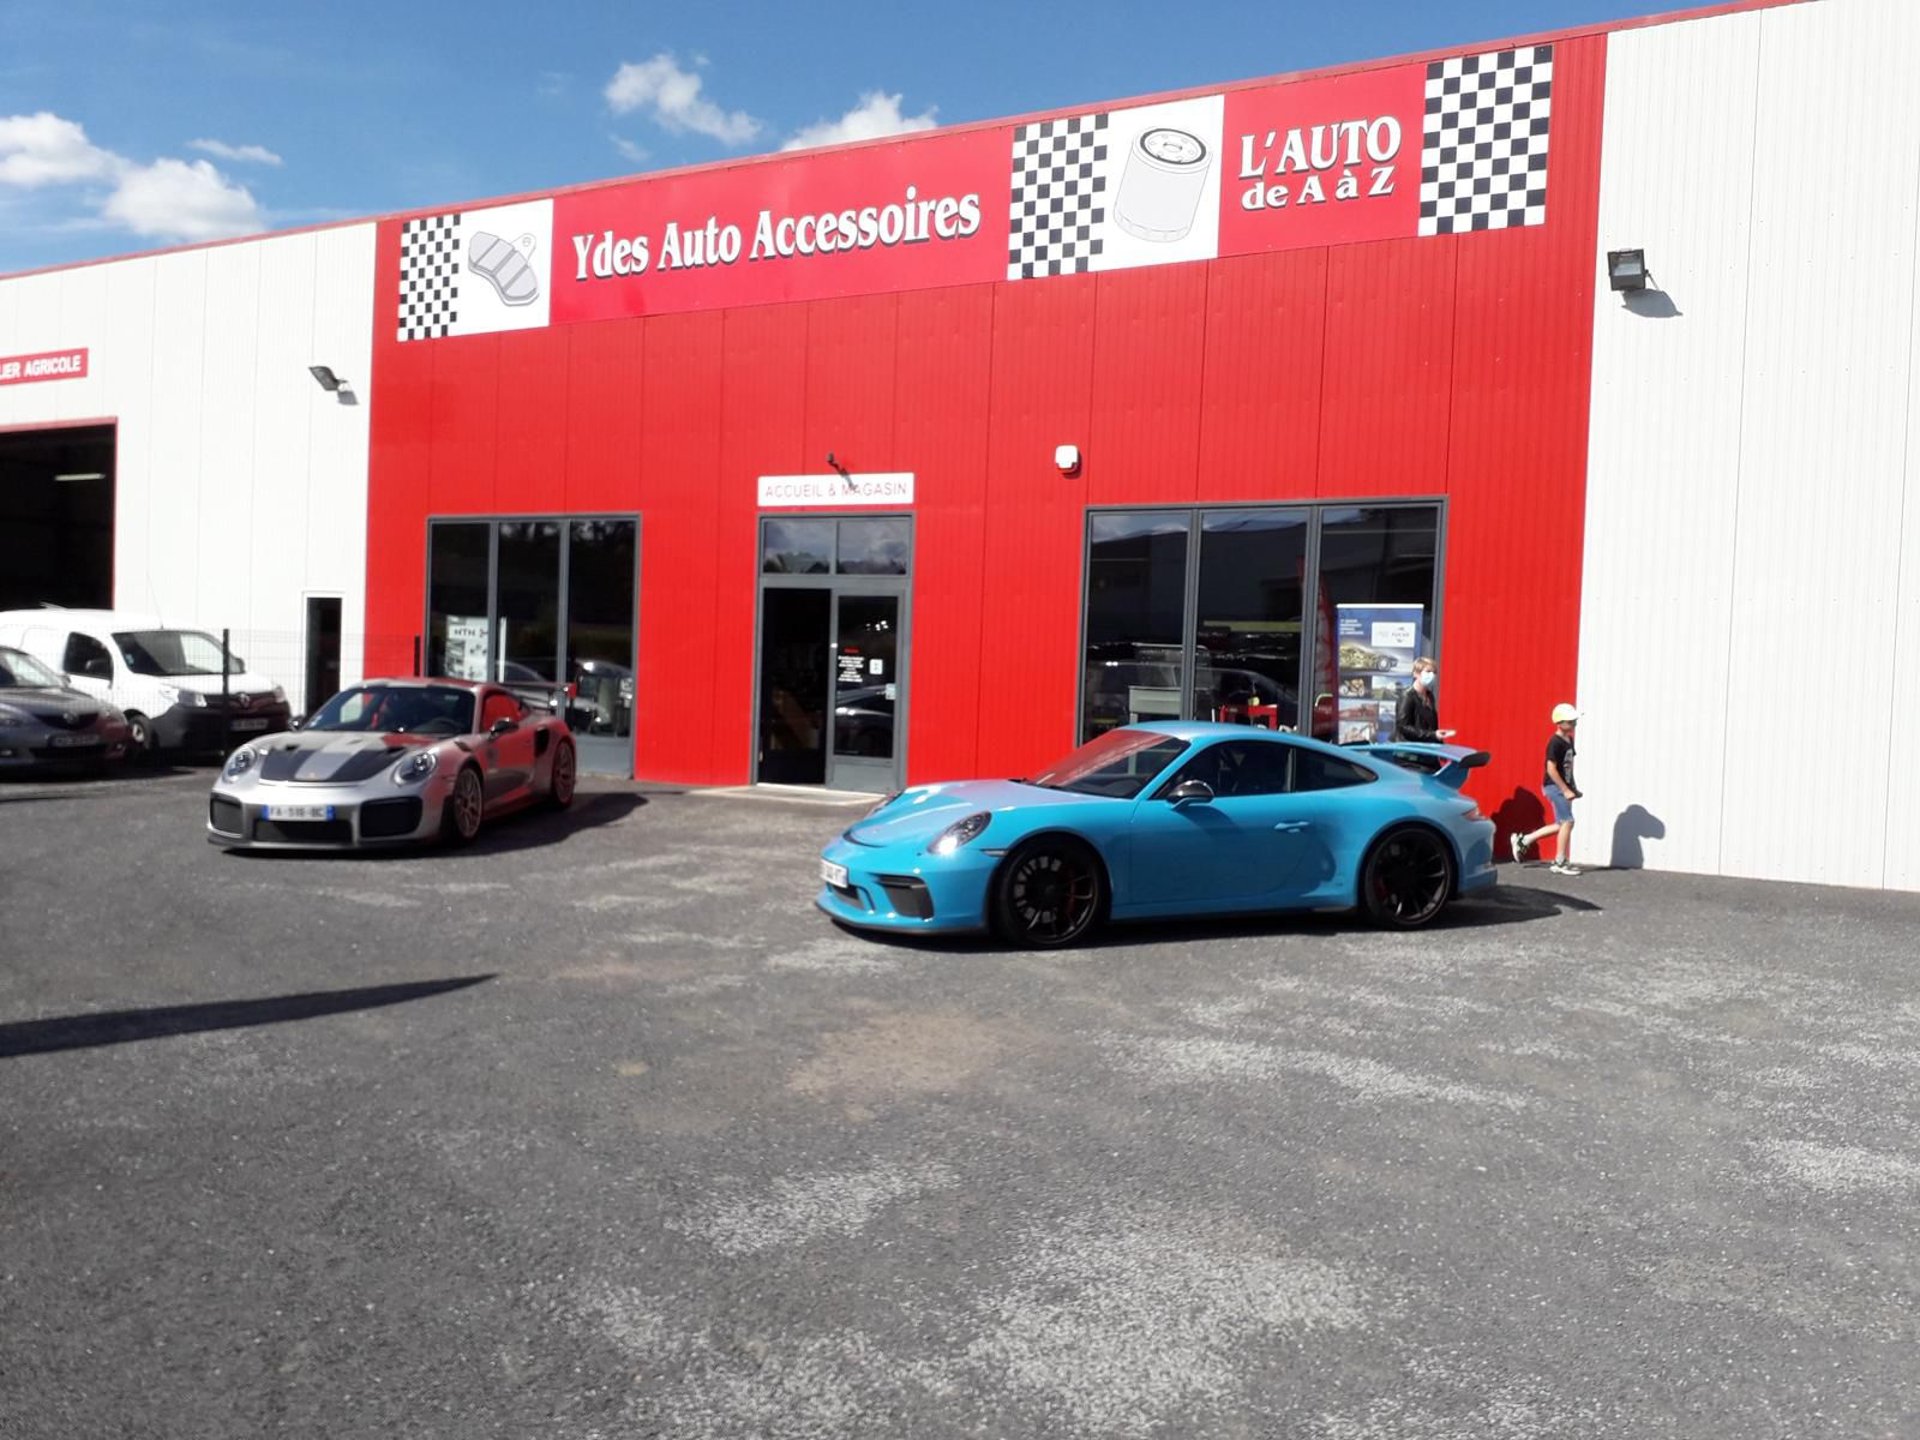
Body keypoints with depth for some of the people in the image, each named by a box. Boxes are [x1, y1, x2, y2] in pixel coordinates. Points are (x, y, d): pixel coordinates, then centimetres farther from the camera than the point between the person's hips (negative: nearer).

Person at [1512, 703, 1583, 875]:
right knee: (1567, 822, -8)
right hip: (1555, 787, -9)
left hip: (1563, 787, 9)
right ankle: (1560, 862, 3)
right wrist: (1566, 790, -18)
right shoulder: (1555, 743, -17)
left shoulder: (1569, 740, 11)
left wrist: (1573, 787, 15)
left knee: (1561, 824, 11)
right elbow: (1551, 769, -20)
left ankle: (1523, 841, 21)